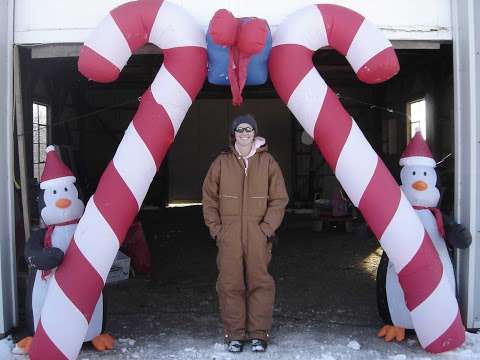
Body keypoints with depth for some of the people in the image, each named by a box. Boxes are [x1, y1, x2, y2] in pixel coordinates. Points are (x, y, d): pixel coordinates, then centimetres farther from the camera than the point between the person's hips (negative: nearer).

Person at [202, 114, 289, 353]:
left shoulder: (267, 162, 6)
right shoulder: (222, 162, 8)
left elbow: (279, 198, 5)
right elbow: (209, 197, 10)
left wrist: (267, 227, -4)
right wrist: (215, 228, 2)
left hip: (258, 235, 0)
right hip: (228, 236, 1)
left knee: (260, 282, 1)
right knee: (230, 284, 2)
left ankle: (259, 334, 13)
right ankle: (235, 334, 14)